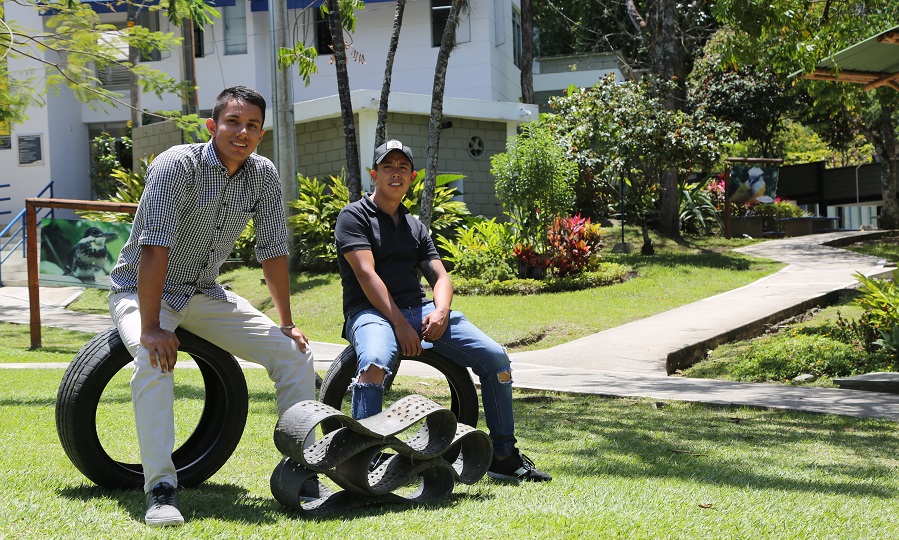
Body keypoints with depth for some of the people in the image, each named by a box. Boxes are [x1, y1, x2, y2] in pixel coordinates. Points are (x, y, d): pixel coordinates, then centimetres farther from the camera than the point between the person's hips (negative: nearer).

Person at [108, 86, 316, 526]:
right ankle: (160, 489, -33)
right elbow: (155, 248, -29)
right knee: (155, 359, -36)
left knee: (294, 352, -5)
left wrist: (287, 324, 0)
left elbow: (273, 252, 1)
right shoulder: (177, 165, -22)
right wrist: (150, 328, -35)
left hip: (205, 293, 6)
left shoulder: (264, 176, -4)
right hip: (140, 290, -6)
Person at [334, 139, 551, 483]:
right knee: (375, 362, -41)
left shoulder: (415, 226, 23)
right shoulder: (354, 216, 2)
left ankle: (503, 457, 2)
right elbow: (366, 275, -10)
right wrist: (400, 323, -20)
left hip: (419, 310, 6)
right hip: (371, 311, -6)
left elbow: (440, 276, 15)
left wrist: (440, 311, -9)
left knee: (495, 357, -9)